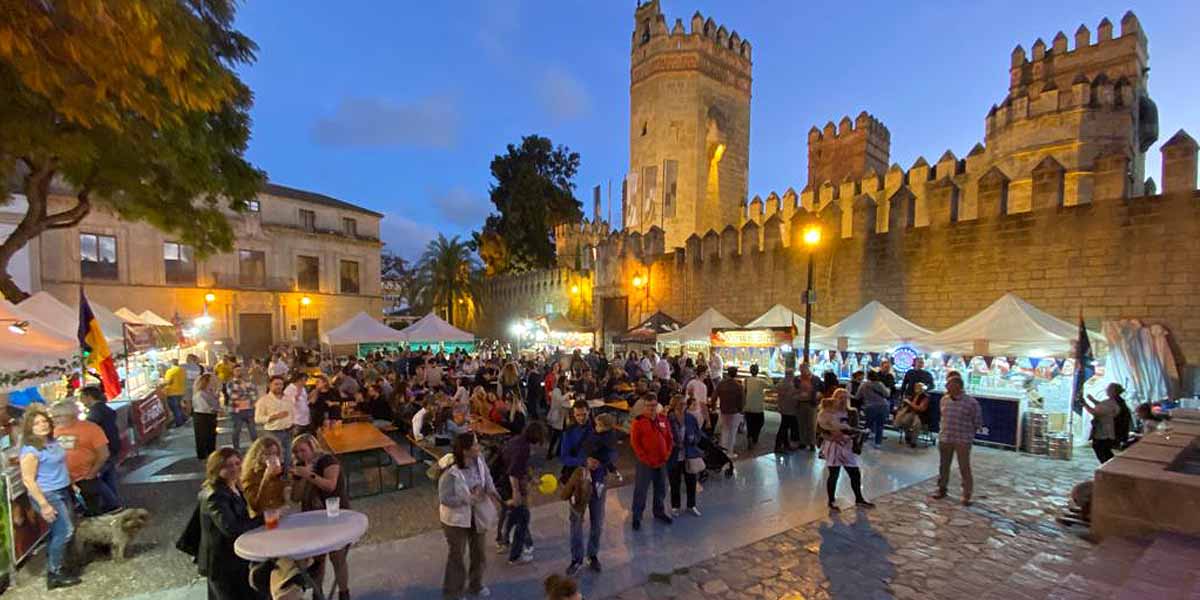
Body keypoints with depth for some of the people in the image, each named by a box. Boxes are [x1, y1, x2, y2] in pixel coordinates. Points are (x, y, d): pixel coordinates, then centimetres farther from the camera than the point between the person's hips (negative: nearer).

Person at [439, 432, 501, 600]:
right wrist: (470, 498, -28)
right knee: (457, 555, 16)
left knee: (479, 552, 24)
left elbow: (487, 477, 2)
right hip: (456, 518, -6)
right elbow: (444, 499, -26)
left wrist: (490, 490, -17)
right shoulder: (450, 472, -32)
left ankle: (475, 585, 51)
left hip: (478, 515, 6)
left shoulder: (479, 460, -16)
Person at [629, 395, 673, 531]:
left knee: (661, 488, 17)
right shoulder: (638, 422, -11)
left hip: (662, 462, 5)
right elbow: (634, 443, -13)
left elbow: (669, 439, 9)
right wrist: (646, 459, -15)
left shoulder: (663, 420, 4)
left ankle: (659, 511, 36)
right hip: (646, 463, -5)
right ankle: (636, 516, 15)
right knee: (641, 490, 2)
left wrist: (667, 456, -1)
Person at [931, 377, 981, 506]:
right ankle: (942, 489, 29)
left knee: (964, 468, 2)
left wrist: (966, 432, 1)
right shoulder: (944, 400, 3)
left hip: (963, 441, -5)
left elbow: (978, 422, -3)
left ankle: (966, 495, 15)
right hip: (944, 439, 5)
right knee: (943, 466, 15)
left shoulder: (971, 402, -13)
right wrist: (946, 430, 12)